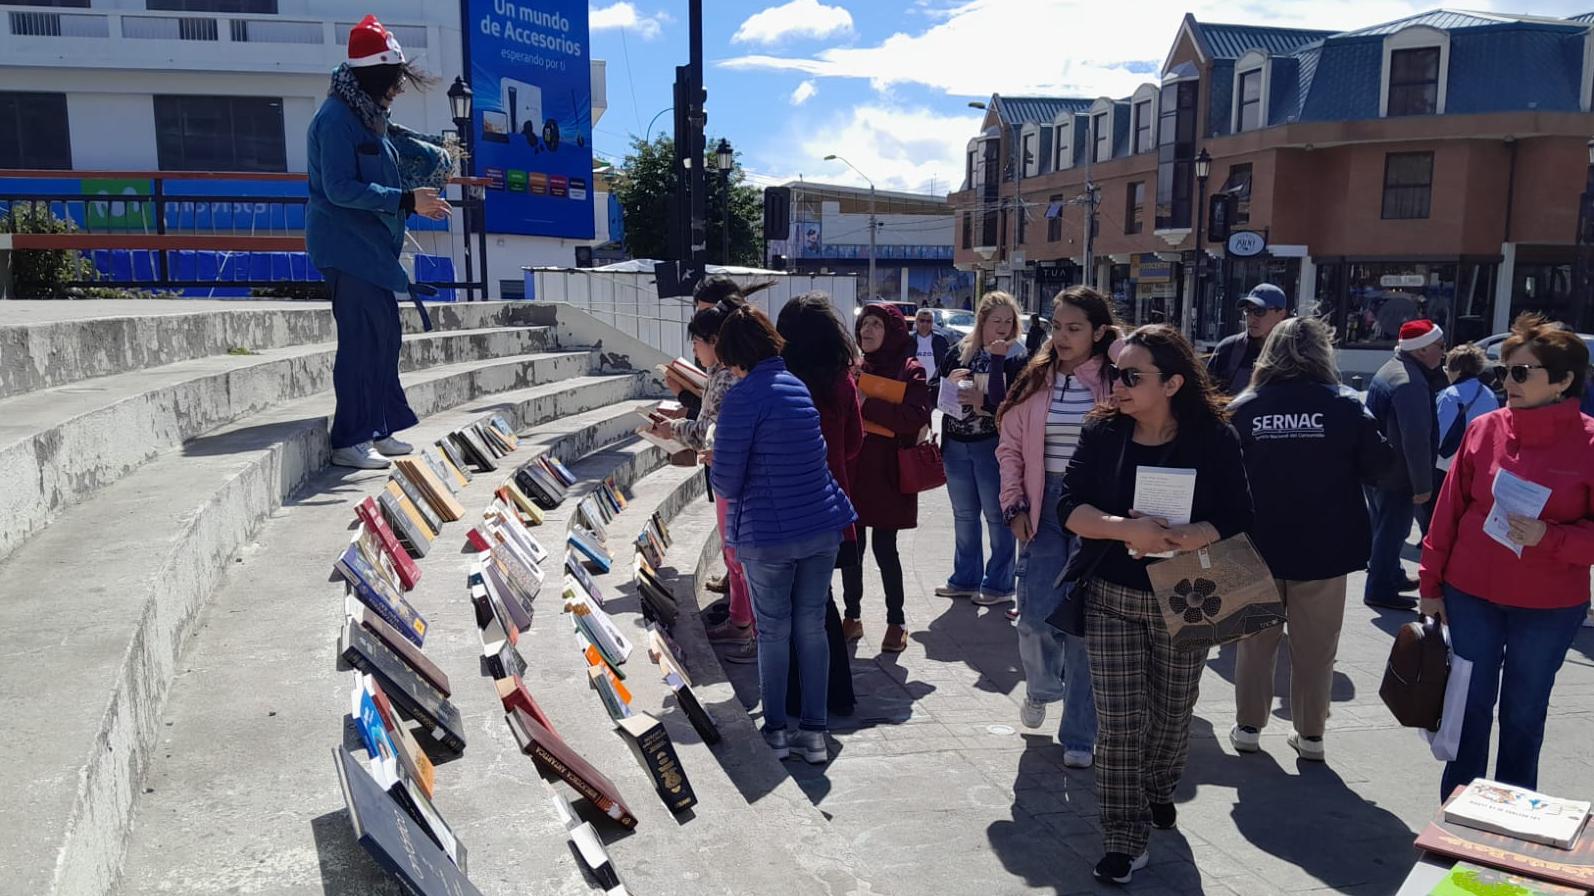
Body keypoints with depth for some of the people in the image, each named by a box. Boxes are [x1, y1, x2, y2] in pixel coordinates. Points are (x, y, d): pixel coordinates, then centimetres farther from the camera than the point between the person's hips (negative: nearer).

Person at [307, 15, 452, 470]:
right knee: (362, 339, -9)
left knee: (384, 335, 12)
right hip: (346, 246, -10)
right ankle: (349, 441, -2)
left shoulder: (365, 117, 16)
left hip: (370, 245, 10)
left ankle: (378, 430, 21)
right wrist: (406, 201, -21)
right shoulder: (337, 118, -14)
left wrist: (413, 203, 13)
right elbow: (340, 189, -21)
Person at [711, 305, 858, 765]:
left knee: (773, 633, 10)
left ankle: (775, 731, 21)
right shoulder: (800, 386, 9)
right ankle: (814, 731, 21)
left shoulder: (744, 396, -14)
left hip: (769, 535, -6)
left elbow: (726, 482, -15)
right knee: (812, 628, 13)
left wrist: (720, 475, 9)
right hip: (824, 525, 6)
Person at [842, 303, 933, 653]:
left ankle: (896, 621, 14)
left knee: (885, 549, -1)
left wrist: (867, 404, -21)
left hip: (887, 475, -5)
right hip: (850, 471, 5)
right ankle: (852, 616, 22)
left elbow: (917, 416, -19)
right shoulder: (853, 368, 12)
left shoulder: (910, 371, -4)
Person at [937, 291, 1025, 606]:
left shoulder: (1015, 358, -7)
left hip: (992, 445, -5)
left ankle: (998, 584, 15)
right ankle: (965, 578, 29)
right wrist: (948, 382, -9)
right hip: (956, 444, 5)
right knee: (964, 515, 15)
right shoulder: (959, 353, 5)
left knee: (997, 515, 3)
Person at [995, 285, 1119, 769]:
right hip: (1044, 507, 2)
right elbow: (1010, 446, 10)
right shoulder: (1037, 379, 5)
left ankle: (1079, 736, 19)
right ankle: (1041, 687, 34)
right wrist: (1015, 505, 3)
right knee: (1036, 615, -2)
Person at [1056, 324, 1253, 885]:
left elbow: (1236, 520, -11)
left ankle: (1158, 791, 47)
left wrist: (1176, 539, -27)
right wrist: (1126, 529, -26)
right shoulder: (1103, 432, -5)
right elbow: (1070, 507, -9)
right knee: (1119, 723, -2)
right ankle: (1125, 841, 12)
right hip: (1112, 598, 0)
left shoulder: (1214, 438, -10)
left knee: (1172, 716, 17)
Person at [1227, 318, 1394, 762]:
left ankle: (1248, 726, 23)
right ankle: (1310, 734, 21)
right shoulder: (1345, 406, -9)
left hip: (1259, 543, 1)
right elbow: (1380, 466, -6)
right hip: (1324, 546, -1)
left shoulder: (1244, 407, -7)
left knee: (1256, 639, 16)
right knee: (1314, 646, 12)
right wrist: (1337, 471, 11)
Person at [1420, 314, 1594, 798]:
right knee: (1470, 706, 11)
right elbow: (1449, 511, 2)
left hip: (1549, 607, -1)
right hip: (1472, 595, 1)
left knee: (1523, 713, 13)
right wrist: (1431, 583, 3)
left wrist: (1548, 537, -23)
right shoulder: (1485, 429, -4)